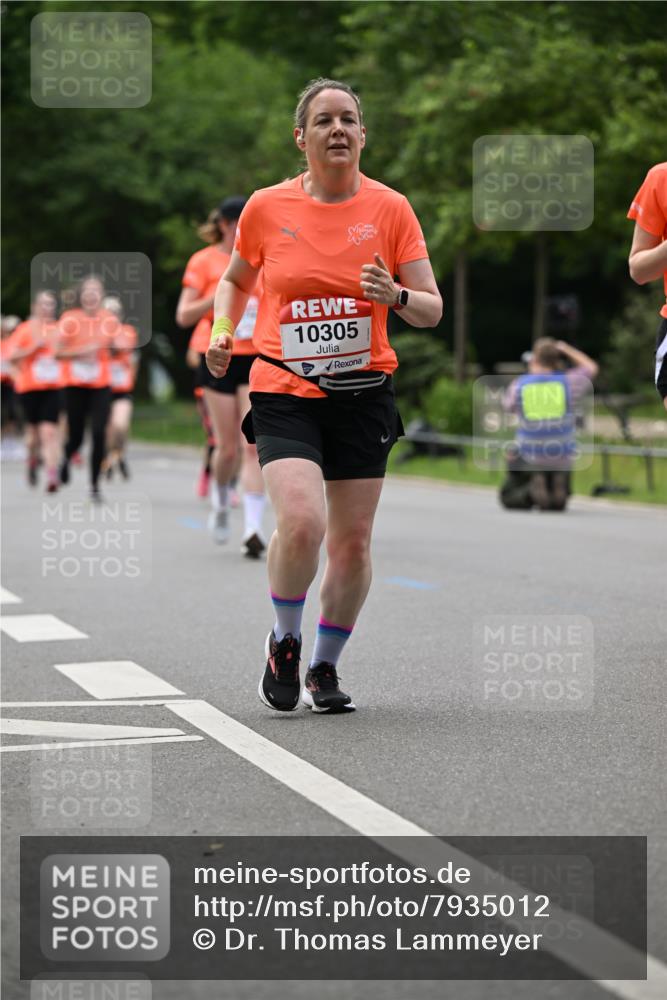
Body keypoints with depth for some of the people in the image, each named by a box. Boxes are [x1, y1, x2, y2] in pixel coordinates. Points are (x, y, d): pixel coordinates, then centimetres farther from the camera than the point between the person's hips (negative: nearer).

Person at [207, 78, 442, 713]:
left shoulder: (390, 208, -1)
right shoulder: (267, 208, 0)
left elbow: (432, 309, 0)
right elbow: (235, 280, 19)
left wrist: (397, 296, -20)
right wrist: (222, 332, 3)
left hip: (363, 393, 2)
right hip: (283, 392, -2)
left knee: (352, 542, 3)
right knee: (301, 522, -21)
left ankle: (325, 668, 23)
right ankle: (284, 642, 5)